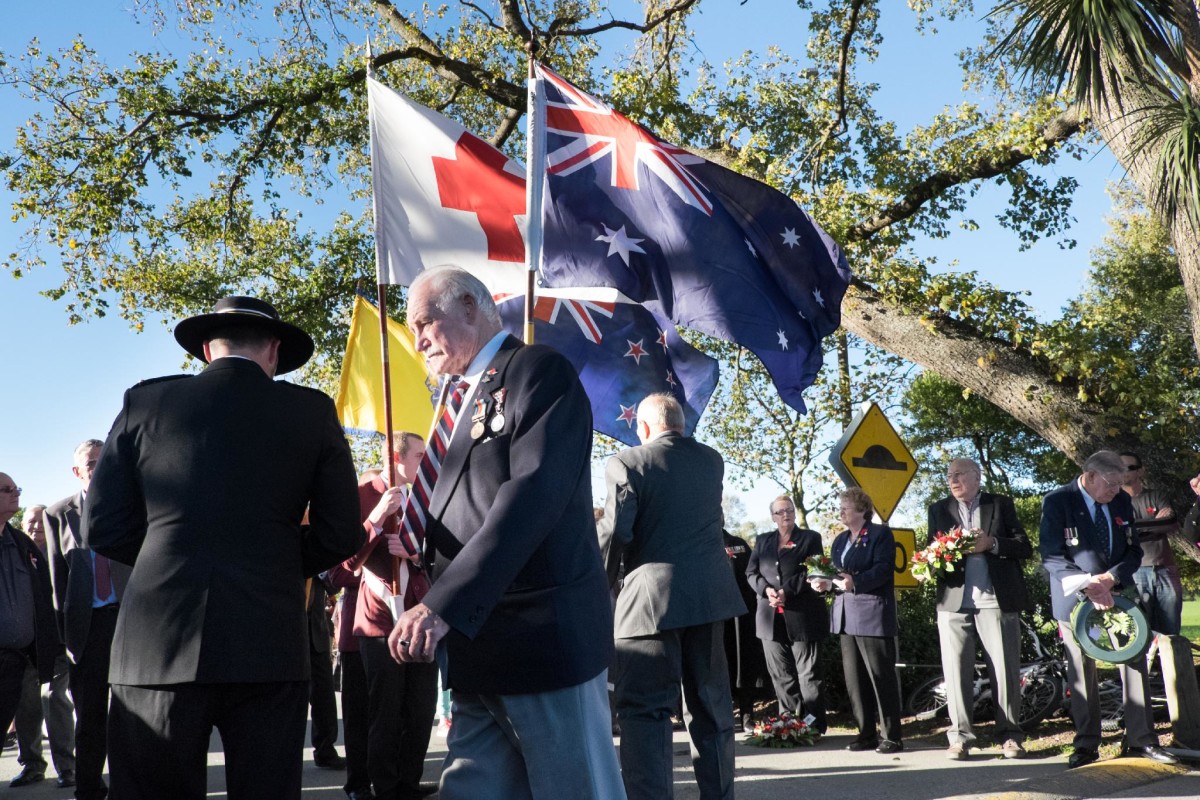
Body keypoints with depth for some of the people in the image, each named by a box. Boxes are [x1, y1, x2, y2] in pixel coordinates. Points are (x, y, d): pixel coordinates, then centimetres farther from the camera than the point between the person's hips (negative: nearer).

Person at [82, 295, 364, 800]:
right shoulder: (313, 412, 6)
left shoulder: (145, 402, 7)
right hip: (268, 646, 0)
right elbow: (341, 536, 4)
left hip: (157, 647, 1)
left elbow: (103, 530, 7)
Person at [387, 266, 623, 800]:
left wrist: (442, 606, -25)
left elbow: (533, 494, -19)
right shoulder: (464, 398, 20)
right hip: (477, 645, 8)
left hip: (543, 635, -8)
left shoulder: (539, 371, -6)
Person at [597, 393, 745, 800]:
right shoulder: (711, 460, 11)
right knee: (711, 703, 13)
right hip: (709, 594, 6)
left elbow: (613, 533, -11)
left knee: (645, 708, -3)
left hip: (651, 598, -5)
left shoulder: (627, 462, -6)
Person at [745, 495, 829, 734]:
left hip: (802, 615, -4)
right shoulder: (762, 540, 18)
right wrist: (766, 590, -9)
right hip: (771, 616, 4)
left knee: (808, 673, -3)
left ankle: (813, 727, 2)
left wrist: (787, 591, -14)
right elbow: (751, 572, 11)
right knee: (781, 674, 6)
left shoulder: (810, 538, 7)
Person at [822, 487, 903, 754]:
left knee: (881, 676, -5)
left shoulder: (881, 534, -3)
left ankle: (892, 736, 1)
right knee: (854, 679, 7)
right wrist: (826, 582, 0)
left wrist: (855, 582, -26)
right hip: (846, 616, 8)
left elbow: (883, 569, -15)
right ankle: (866, 734, 14)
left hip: (873, 614, -8)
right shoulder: (840, 540, 21)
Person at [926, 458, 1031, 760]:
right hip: (954, 601, 2)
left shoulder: (1001, 505, 9)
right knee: (956, 670, -1)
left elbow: (1025, 548, 3)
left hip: (996, 600, -1)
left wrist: (991, 543, -13)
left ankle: (1010, 735, 10)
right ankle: (960, 737, 6)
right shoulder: (939, 510, 15)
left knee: (1005, 670, 0)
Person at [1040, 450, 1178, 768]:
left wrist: (1111, 577, -13)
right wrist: (1087, 585, -24)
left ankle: (1140, 740, 9)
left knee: (1134, 663, 1)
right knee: (1081, 673, 2)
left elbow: (1134, 551, 6)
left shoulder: (1122, 502, 4)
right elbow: (1051, 556, -13)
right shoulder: (1057, 501, -10)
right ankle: (1086, 744, 11)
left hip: (1118, 593, 4)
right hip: (1076, 598, -4)